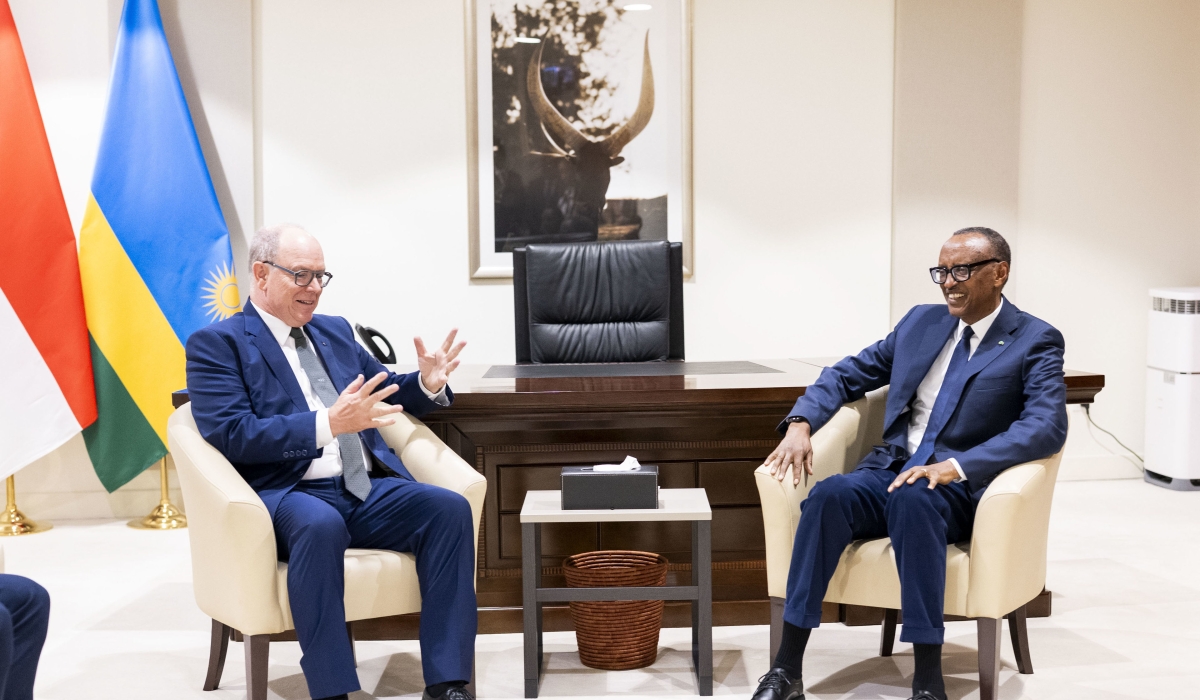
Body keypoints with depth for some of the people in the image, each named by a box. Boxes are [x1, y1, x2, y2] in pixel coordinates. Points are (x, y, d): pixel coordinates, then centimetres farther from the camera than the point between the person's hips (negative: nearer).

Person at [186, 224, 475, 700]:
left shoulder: (335, 331, 22)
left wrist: (427, 383, 5)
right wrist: (327, 424, -24)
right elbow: (230, 434, -12)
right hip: (287, 495, -5)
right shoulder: (216, 343, 2)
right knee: (320, 525, -39)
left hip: (366, 491, 6)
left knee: (449, 508, -21)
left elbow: (386, 394, 30)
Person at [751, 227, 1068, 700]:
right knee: (828, 494, -28)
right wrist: (801, 422, -2)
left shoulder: (1035, 341, 0)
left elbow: (1047, 426, -15)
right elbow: (848, 375, 19)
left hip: (957, 489, -4)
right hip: (889, 470, 4)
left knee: (912, 498, -38)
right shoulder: (921, 321, 15)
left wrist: (956, 465, -28)